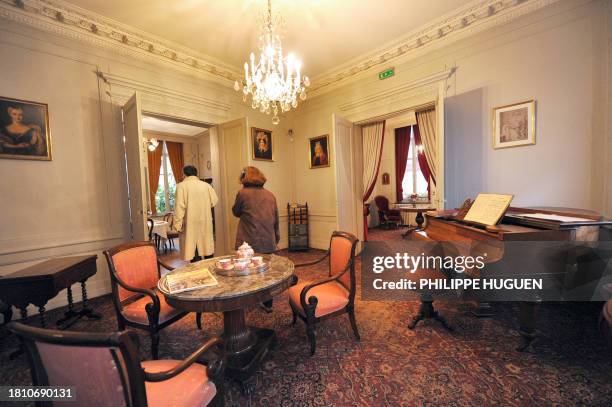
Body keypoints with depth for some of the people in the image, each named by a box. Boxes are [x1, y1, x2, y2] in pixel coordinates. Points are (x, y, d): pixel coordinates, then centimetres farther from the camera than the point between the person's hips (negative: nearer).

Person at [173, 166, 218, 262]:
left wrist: (177, 224, -7)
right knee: (207, 246, 15)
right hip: (205, 223, 3)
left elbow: (179, 206, -12)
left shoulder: (181, 186, -7)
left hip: (191, 224, -3)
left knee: (193, 250, 3)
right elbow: (214, 201, 3)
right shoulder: (206, 185, 1)